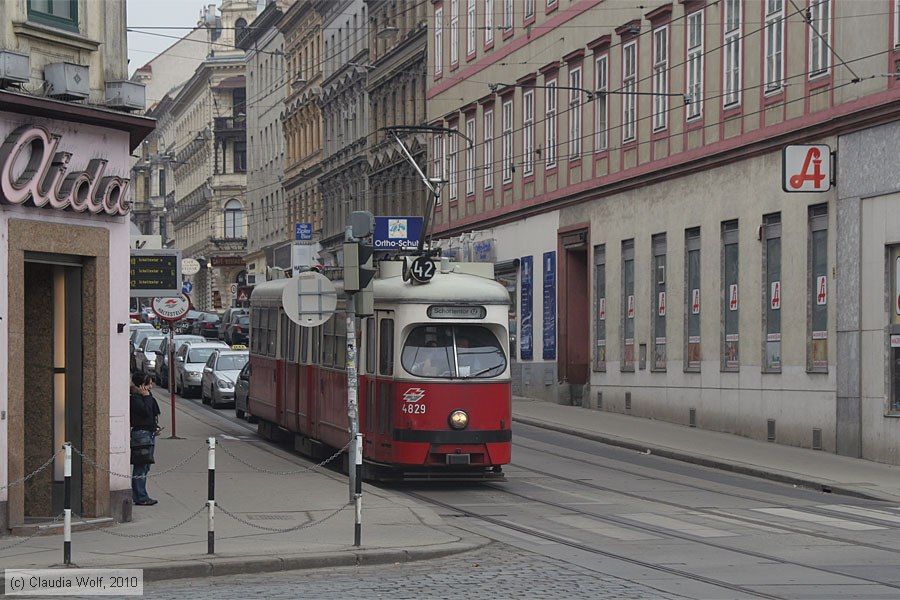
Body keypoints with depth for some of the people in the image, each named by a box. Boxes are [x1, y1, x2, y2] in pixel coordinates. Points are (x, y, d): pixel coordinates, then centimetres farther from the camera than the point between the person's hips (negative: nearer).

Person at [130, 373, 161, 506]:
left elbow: (154, 414, 24)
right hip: (140, 434, -10)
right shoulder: (135, 398, -13)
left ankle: (139, 495, 17)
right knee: (140, 467, -8)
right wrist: (147, 397, -16)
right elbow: (146, 411, -25)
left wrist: (156, 428, 10)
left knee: (145, 466, 12)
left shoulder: (147, 396, 16)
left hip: (150, 434, 10)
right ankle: (140, 497, -6)